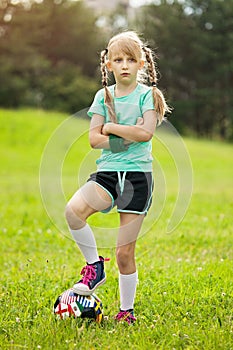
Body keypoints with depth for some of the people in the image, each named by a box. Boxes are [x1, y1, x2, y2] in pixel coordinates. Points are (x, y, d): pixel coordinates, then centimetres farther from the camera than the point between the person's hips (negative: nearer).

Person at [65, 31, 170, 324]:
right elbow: (94, 138, 1)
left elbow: (146, 132, -15)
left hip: (138, 174, -3)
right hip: (107, 172, 3)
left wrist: (110, 128, -7)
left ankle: (126, 311, 16)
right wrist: (130, 135, -10)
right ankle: (94, 265, -5)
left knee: (125, 252, -1)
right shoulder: (104, 96, 9)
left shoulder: (147, 94, 1)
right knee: (73, 209, -28)